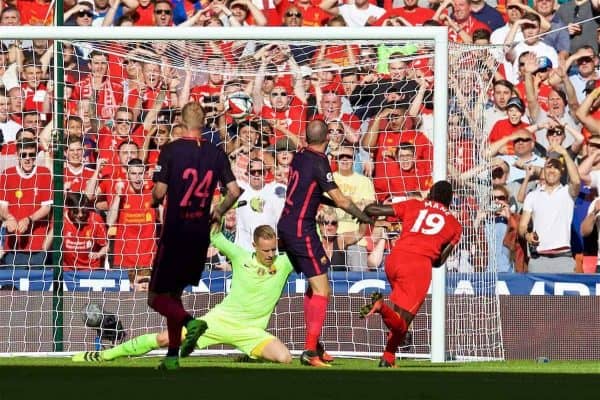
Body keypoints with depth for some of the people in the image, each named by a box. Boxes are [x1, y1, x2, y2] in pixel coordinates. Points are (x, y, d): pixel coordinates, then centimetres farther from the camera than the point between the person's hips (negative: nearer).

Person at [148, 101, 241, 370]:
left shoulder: (171, 150, -10)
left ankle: (190, 322, -24)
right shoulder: (216, 153, 2)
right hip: (200, 235, 5)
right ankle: (173, 356, 14)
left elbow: (159, 192, -14)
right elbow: (234, 191, -1)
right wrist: (218, 212, 18)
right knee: (174, 293, 18)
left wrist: (155, 200, 10)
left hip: (174, 233, -5)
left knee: (156, 296, 3)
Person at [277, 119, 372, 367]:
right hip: (301, 228, -9)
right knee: (321, 290, -9)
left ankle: (313, 345, 21)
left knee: (314, 286, 18)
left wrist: (339, 205, 15)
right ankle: (309, 351, -16)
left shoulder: (300, 156, 8)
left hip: (286, 224, 9)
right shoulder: (318, 162, -16)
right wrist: (363, 217, 0)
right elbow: (340, 200, -15)